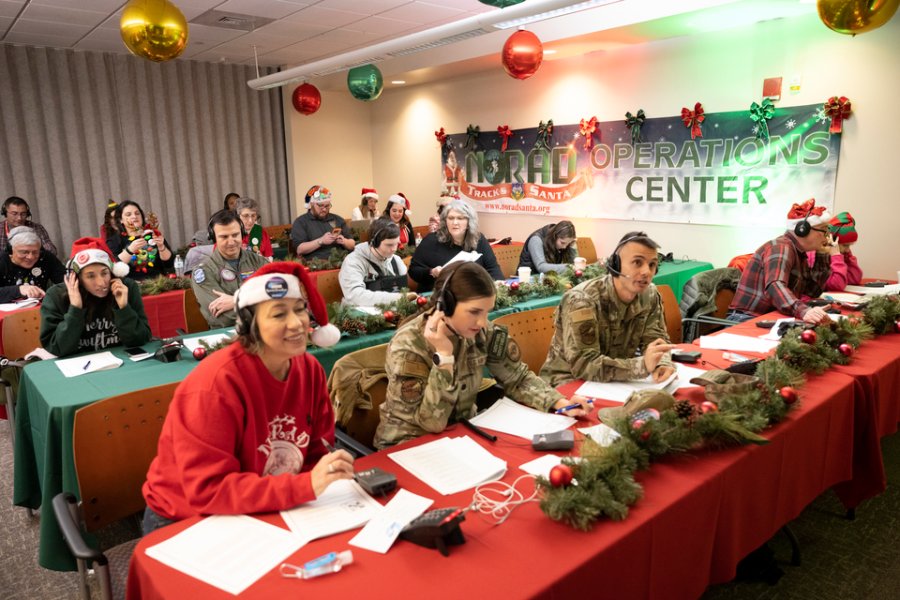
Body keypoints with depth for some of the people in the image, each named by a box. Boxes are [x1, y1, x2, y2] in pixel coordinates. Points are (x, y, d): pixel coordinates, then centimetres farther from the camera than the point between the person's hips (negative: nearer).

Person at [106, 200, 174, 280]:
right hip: (132, 283, -1)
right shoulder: (114, 240, 11)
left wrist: (161, 247, -11)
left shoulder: (153, 235, 14)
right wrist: (130, 250, -18)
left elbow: (169, 263, 5)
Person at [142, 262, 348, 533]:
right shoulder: (217, 382, -25)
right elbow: (207, 490, -26)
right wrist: (306, 485, -32)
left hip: (265, 514, 6)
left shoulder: (310, 369, -7)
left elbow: (316, 453, 2)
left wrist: (329, 476, -19)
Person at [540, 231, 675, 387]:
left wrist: (662, 362, -25)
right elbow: (584, 365, -32)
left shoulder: (650, 295, -5)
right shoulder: (581, 301, -27)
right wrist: (642, 365, -43)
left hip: (616, 380, 7)